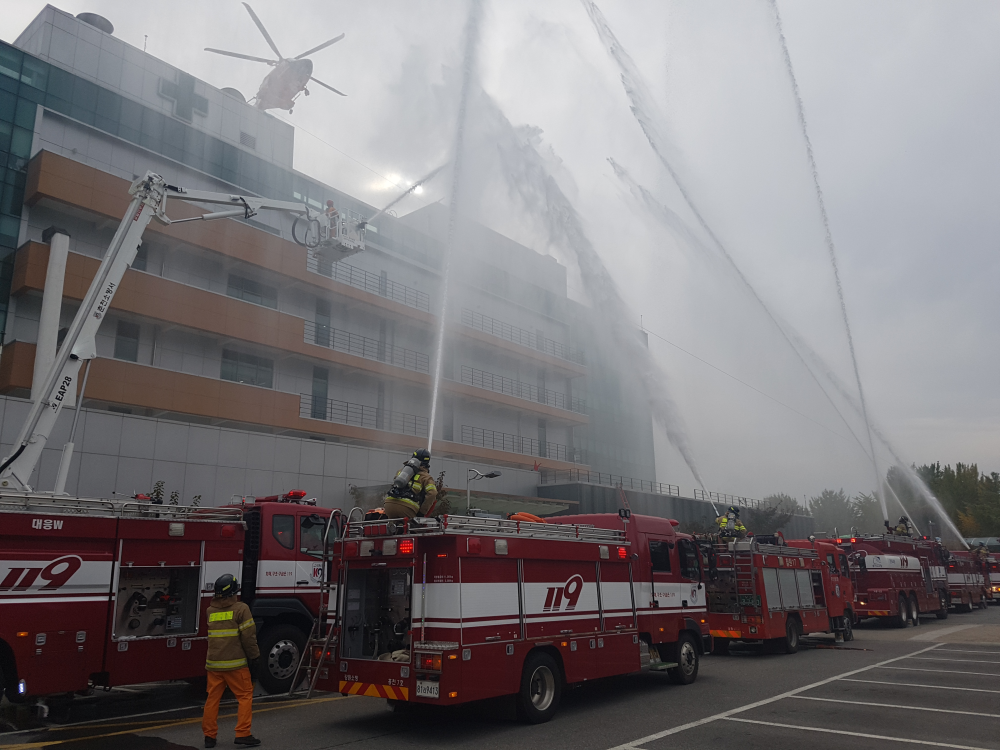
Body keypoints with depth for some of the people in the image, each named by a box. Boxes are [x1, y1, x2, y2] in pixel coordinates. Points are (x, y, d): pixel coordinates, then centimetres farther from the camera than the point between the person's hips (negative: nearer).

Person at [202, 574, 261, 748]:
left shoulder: (210, 610, 9)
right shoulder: (241, 609, -9)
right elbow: (248, 637, -10)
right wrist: (253, 657, -2)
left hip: (213, 663, 6)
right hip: (235, 664, -5)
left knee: (213, 698, 12)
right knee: (245, 696, 4)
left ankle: (209, 736, 16)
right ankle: (243, 734, 0)